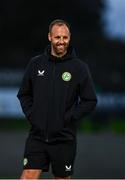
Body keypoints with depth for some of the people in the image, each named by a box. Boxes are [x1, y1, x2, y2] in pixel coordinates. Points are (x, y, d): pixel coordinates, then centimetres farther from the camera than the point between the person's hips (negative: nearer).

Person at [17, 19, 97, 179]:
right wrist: (31, 115, 1)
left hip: (64, 138, -1)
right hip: (37, 136, 1)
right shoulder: (35, 63, 5)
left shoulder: (79, 67, -2)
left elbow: (90, 101, -1)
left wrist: (69, 118, -9)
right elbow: (24, 94, 15)